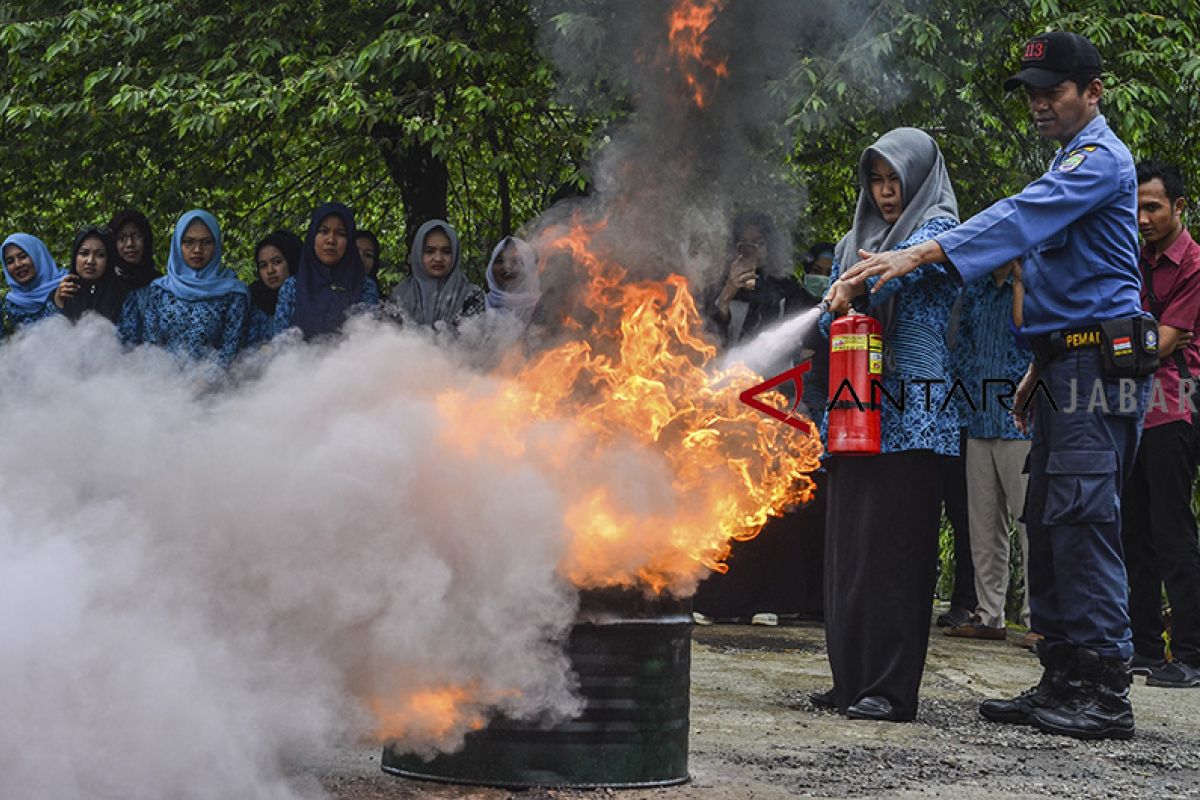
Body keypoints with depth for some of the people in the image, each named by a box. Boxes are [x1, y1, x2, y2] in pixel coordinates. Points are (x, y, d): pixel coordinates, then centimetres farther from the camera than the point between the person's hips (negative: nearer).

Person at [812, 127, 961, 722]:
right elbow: (830, 317, 21)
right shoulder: (856, 241, 22)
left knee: (893, 539, -11)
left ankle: (891, 689, -10)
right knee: (847, 537, 4)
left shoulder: (937, 225, 3)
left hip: (911, 410, -6)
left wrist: (862, 283, -38)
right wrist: (838, 306, -2)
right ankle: (851, 679, 11)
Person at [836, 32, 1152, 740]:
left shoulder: (1101, 158, -9)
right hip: (1070, 362, 10)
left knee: (1082, 519, -13)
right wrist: (1042, 366, 25)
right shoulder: (1071, 161, 24)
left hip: (1102, 364, -10)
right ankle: (1063, 682, 13)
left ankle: (1106, 694, -10)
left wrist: (919, 255, -33)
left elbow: (1023, 218, -25)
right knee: (1048, 521, 8)